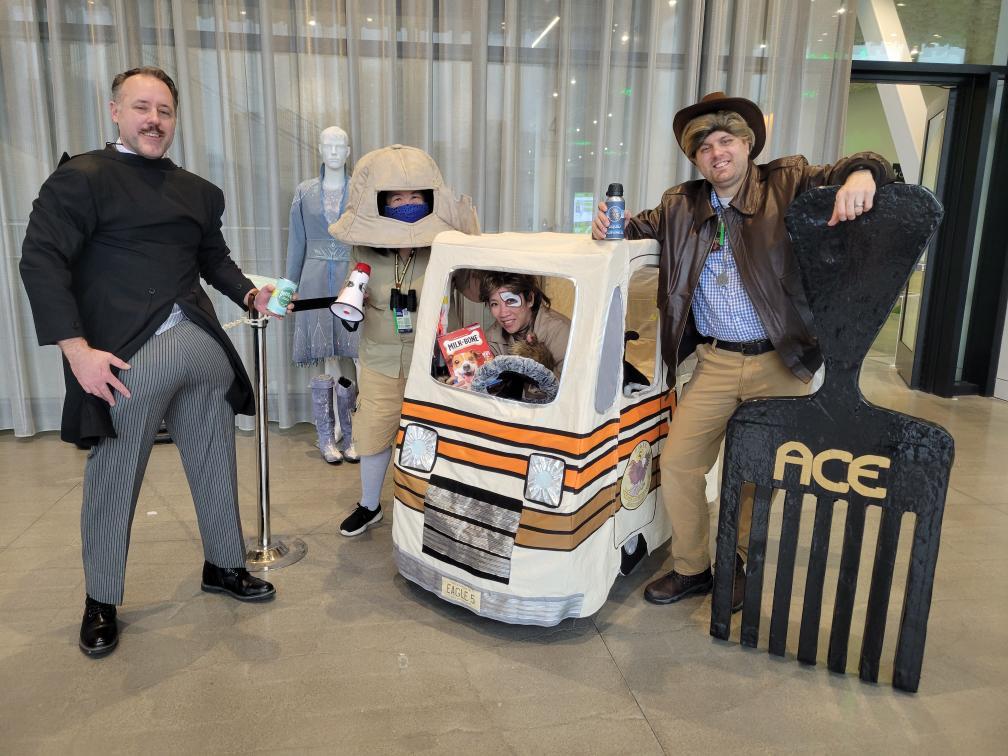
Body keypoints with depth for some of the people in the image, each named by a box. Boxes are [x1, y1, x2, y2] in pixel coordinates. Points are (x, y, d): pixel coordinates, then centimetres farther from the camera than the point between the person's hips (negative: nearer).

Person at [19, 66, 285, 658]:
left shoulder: (198, 191, 16)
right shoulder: (82, 178, -3)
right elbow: (42, 260, -10)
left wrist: (249, 294, 5)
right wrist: (77, 350, -18)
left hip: (204, 347, 6)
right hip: (125, 359, -5)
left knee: (216, 467, 14)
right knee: (113, 483, 6)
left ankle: (224, 566, 34)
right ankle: (102, 602, 26)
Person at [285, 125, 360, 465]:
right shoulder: (304, 192, 7)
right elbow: (296, 243, 9)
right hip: (316, 281, 1)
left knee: (346, 361, -1)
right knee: (324, 363, 2)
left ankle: (346, 434, 14)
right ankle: (327, 437, 14)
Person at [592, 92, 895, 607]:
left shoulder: (788, 185, -1)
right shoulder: (680, 206, 8)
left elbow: (845, 172, -6)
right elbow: (642, 227, 21)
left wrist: (861, 175, -30)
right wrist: (611, 226, -2)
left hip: (781, 362, -2)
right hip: (715, 363, 3)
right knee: (678, 463, 2)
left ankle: (739, 561, 35)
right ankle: (690, 569, 23)